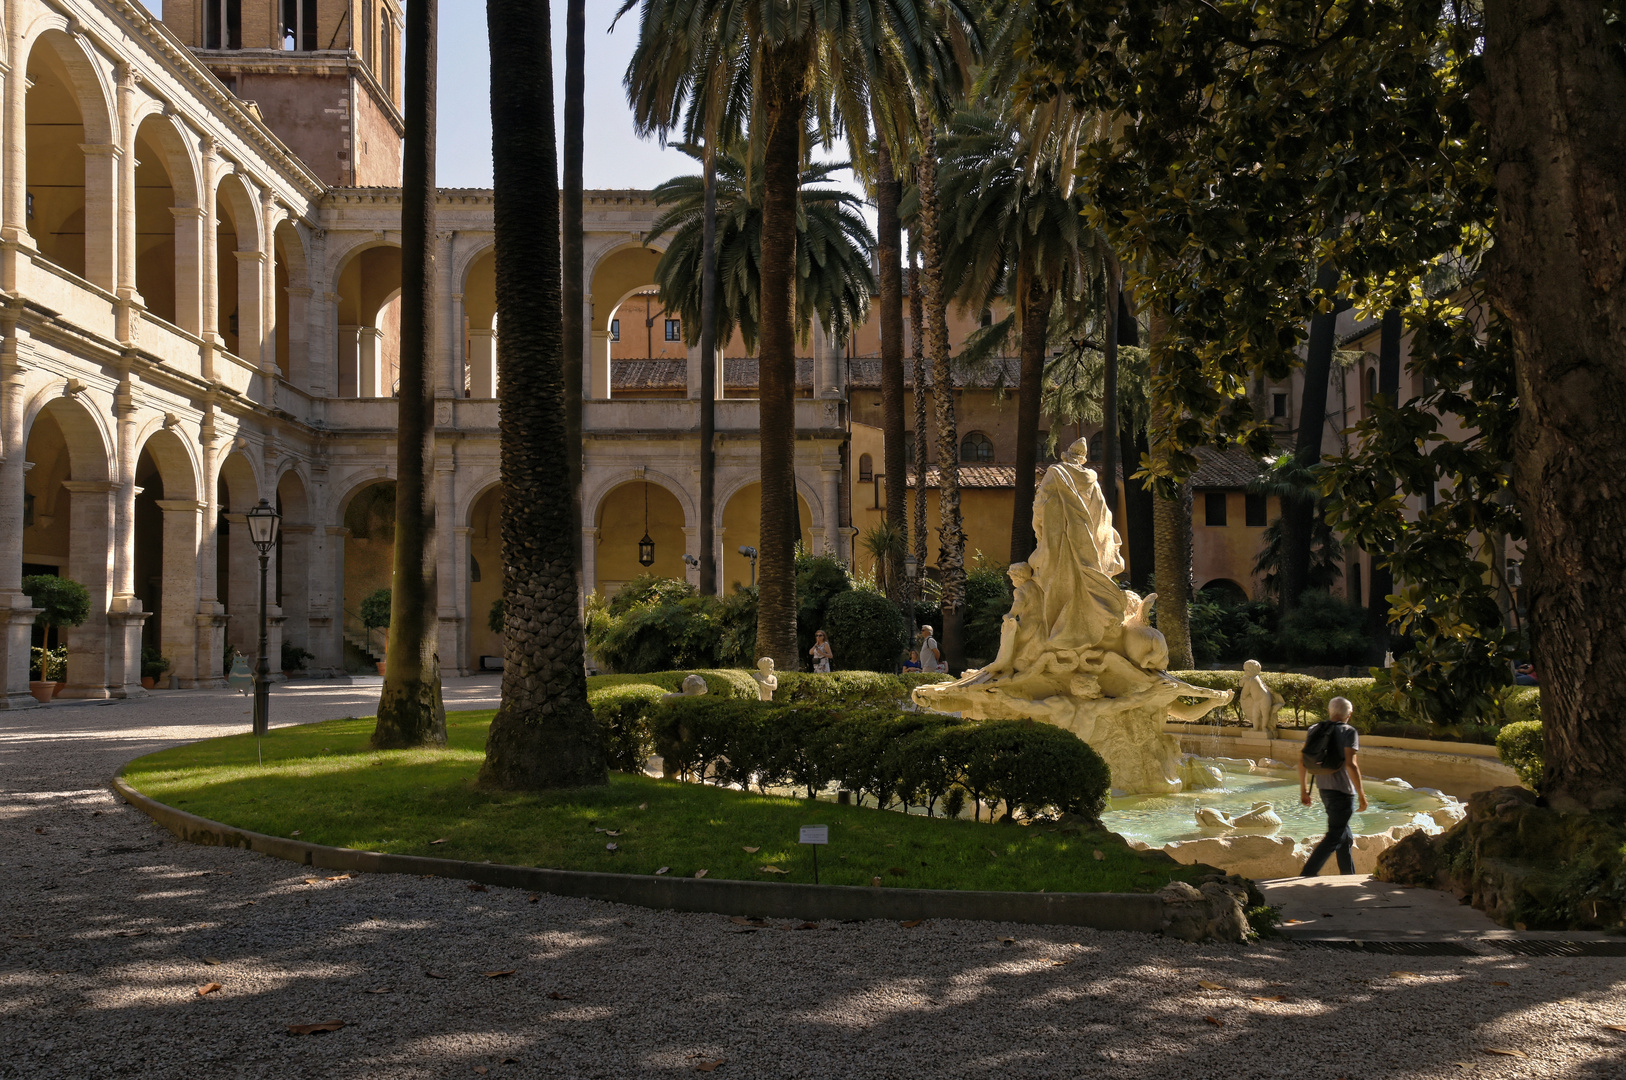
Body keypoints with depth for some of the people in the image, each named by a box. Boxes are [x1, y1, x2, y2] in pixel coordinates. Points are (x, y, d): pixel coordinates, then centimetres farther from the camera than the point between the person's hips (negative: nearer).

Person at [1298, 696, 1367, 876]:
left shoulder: (1315, 730, 7)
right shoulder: (1348, 732, -12)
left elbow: (1302, 761, 7)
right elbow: (1350, 764, -21)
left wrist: (1303, 790, 14)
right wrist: (1361, 794, -15)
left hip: (1324, 788, 7)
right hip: (1343, 790, -7)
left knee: (1345, 836, 20)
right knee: (1334, 837, -4)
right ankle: (1308, 874, -13)